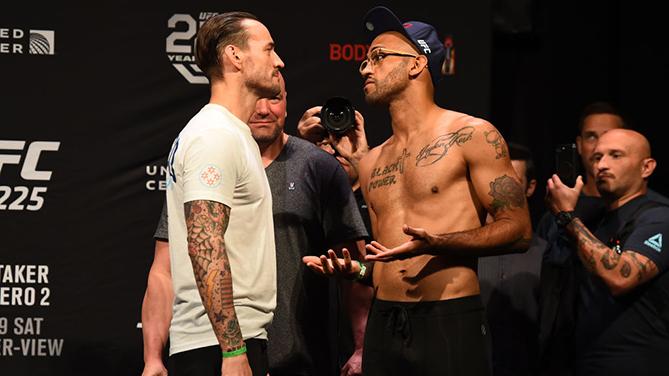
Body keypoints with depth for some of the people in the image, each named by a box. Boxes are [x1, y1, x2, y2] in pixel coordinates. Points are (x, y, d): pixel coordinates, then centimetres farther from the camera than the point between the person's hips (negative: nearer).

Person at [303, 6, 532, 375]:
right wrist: (355, 270, 3)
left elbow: (517, 229, -8)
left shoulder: (471, 135, -2)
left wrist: (438, 244, -21)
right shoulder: (372, 162, 18)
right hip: (383, 326, 6)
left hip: (450, 323, -6)